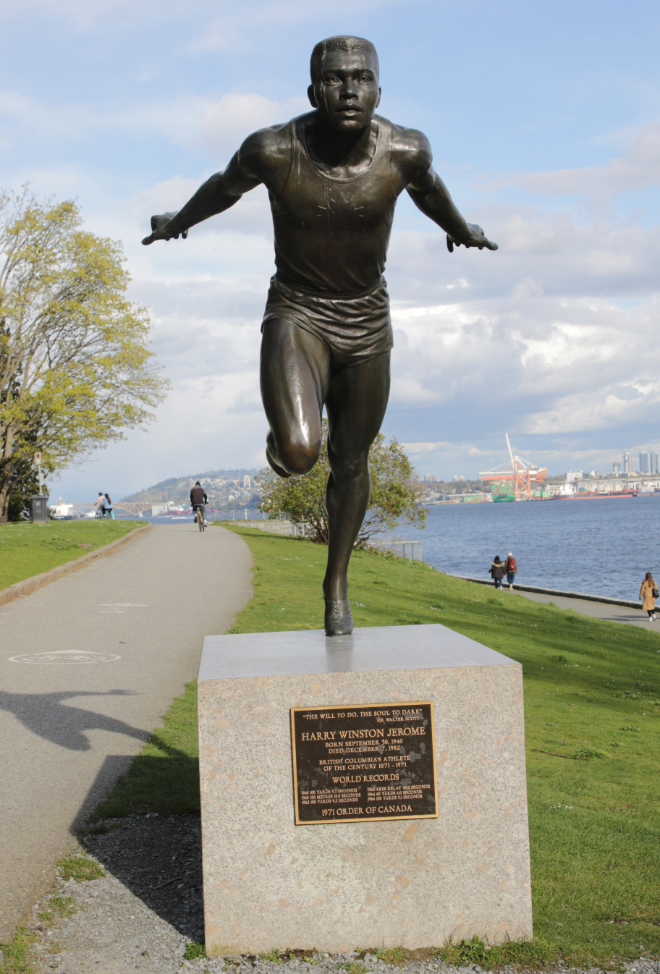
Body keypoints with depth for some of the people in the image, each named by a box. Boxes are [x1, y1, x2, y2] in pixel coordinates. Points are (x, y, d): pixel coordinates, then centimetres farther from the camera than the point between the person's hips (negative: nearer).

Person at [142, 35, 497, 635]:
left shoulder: (405, 151, -16)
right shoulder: (273, 151, -19)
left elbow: (428, 186, 9)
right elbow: (225, 187, 3)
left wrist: (460, 229, 30)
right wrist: (178, 222, 23)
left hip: (366, 322, 2)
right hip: (295, 315, -2)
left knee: (351, 462, 15)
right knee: (298, 454, -26)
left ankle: (337, 581, 37)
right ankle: (285, 438, 14)